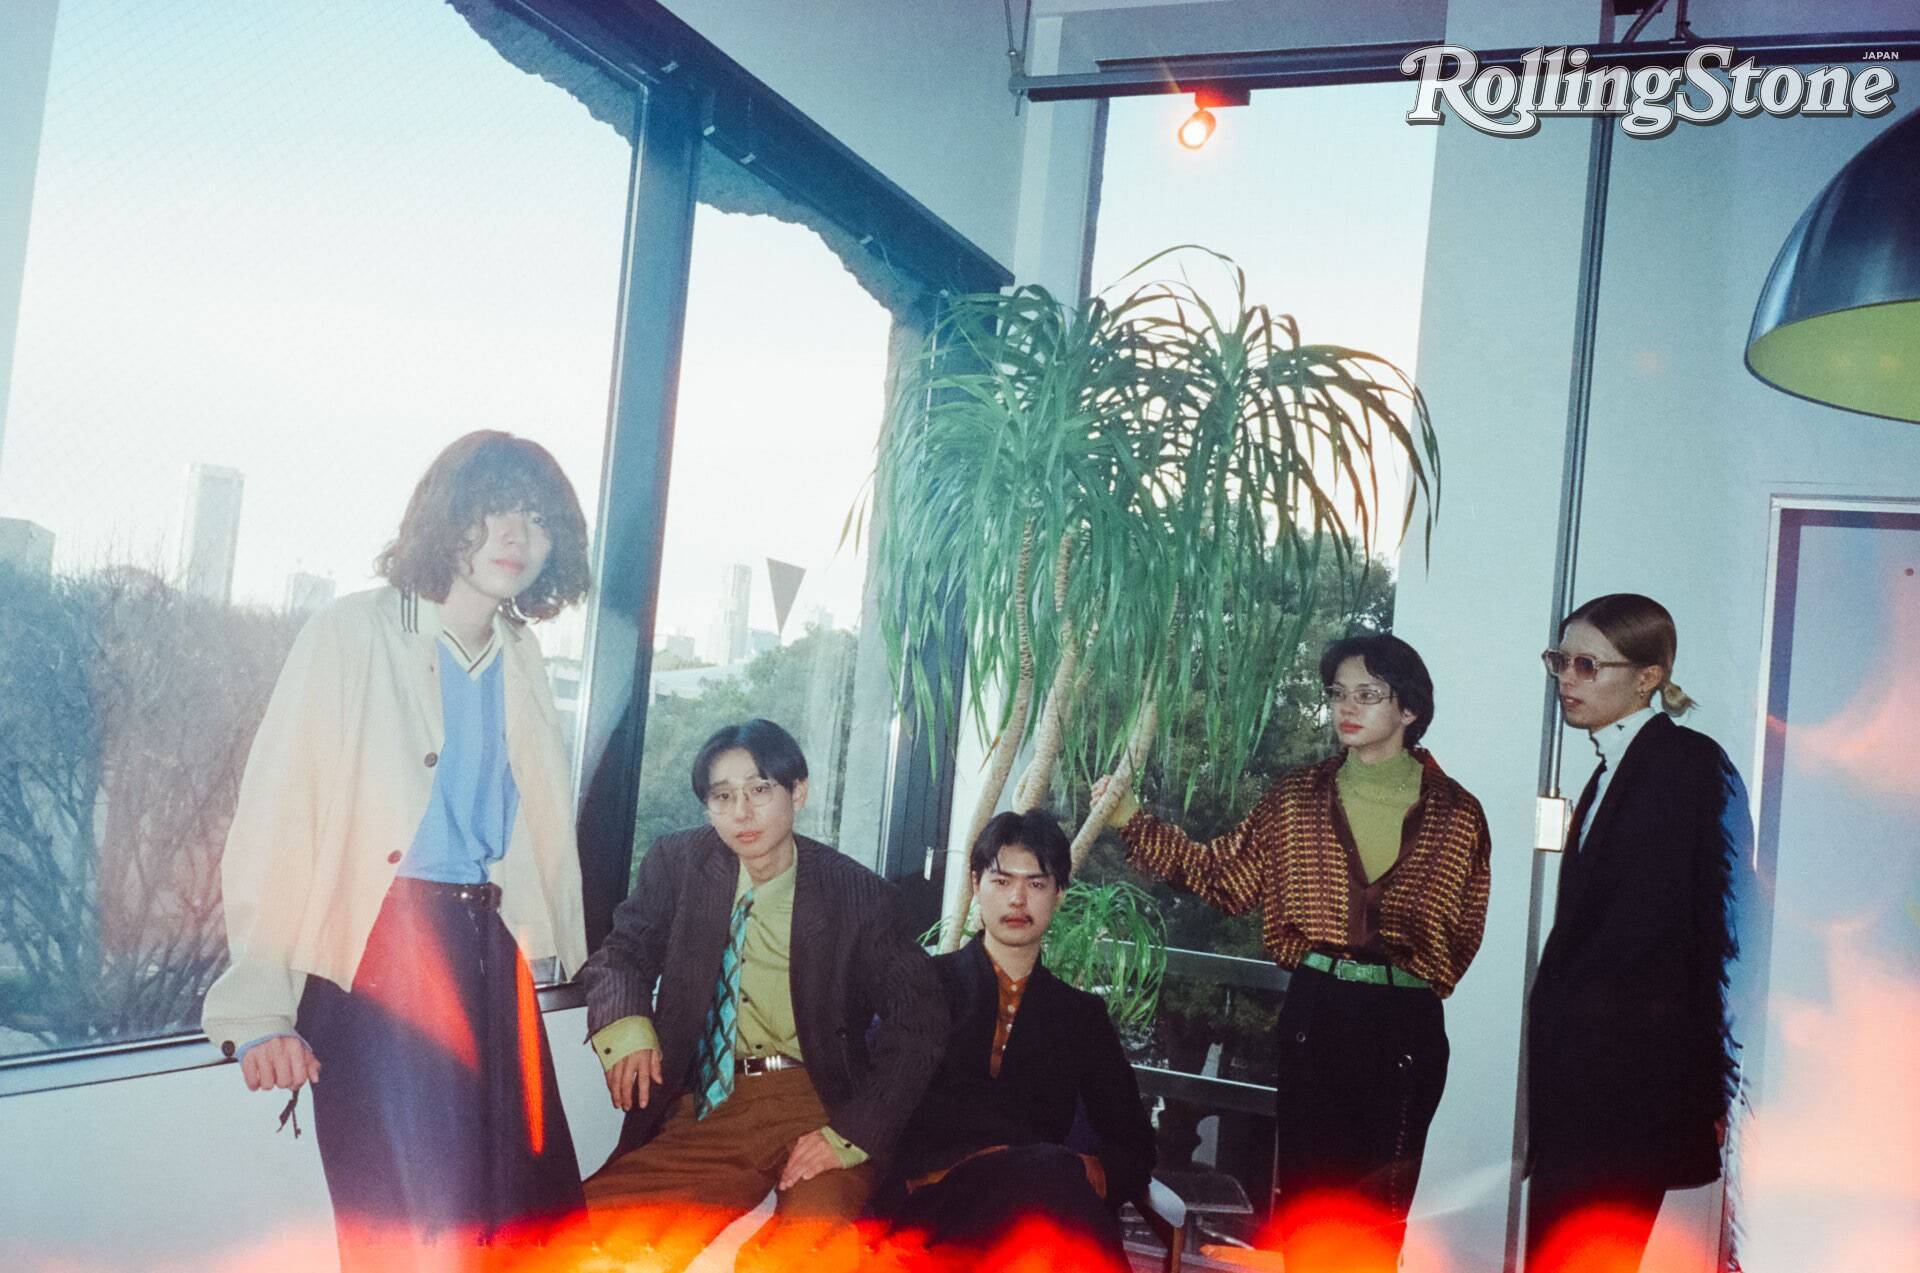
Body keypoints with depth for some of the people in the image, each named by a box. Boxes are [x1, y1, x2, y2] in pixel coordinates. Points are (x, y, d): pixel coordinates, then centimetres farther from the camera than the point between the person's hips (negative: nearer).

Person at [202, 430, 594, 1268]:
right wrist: (257, 1008, -15)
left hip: (487, 945, 5)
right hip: (377, 949, -5)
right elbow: (273, 824, -9)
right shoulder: (351, 636, -6)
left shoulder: (521, 656, 10)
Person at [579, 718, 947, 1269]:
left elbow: (918, 1021, -2)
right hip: (705, 1108, 3)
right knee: (590, 1225, -19)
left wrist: (850, 1135, -14)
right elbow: (622, 952, 13)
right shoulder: (678, 863, 7)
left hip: (818, 1108, -3)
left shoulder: (857, 893, -2)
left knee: (821, 1225, -34)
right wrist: (624, 1023, -13)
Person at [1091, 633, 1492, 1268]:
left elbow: (1464, 930, 5)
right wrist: (1133, 822, -7)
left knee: (1380, 1197, 5)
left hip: (1404, 1024, -1)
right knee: (1306, 1186, 5)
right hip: (1314, 1011, 1)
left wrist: (1411, 975, -8)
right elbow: (1226, 875, 0)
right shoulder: (1298, 798, 5)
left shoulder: (1455, 812, 2)